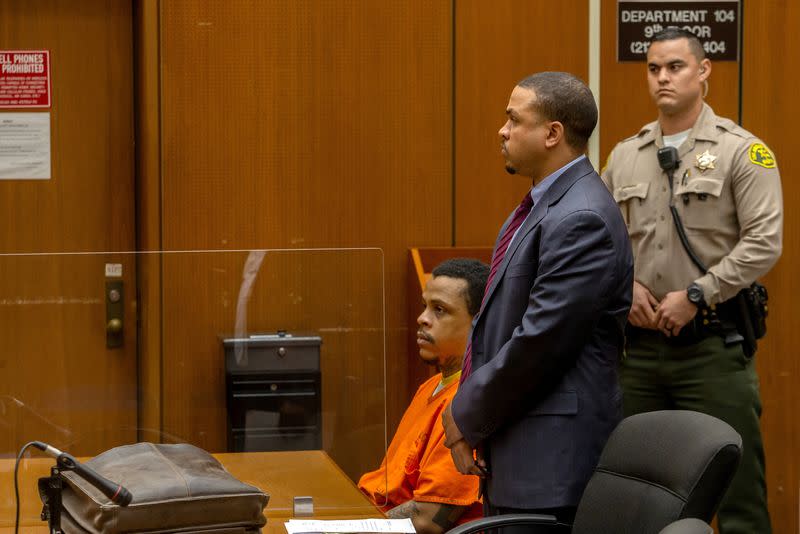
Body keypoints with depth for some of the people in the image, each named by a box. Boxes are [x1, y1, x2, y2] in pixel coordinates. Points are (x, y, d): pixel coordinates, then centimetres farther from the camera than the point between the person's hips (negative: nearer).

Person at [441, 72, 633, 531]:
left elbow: (540, 340, -21)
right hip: (515, 450, 10)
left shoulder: (581, 220, -19)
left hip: (552, 457, -10)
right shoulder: (544, 204, 13)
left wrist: (467, 416, -11)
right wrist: (468, 412, 8)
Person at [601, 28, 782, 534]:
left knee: (732, 477, -4)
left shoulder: (741, 151, -4)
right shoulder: (625, 156, 12)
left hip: (713, 341, -5)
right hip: (641, 341, 5)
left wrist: (695, 295, -15)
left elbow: (764, 242, -12)